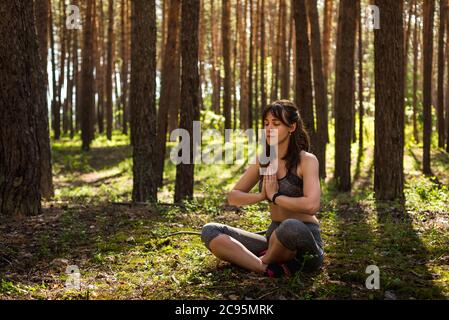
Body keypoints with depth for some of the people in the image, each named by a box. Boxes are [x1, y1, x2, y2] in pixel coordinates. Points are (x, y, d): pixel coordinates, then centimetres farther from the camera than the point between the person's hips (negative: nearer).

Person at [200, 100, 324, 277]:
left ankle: (265, 261, -10)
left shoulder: (306, 160, -9)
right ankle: (268, 268, -28)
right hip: (274, 237, 6)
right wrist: (261, 196, -8)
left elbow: (312, 205, -26)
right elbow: (233, 197, 11)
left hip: (305, 237, -6)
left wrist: (275, 196, -12)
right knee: (210, 231, -10)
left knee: (291, 227, -42)